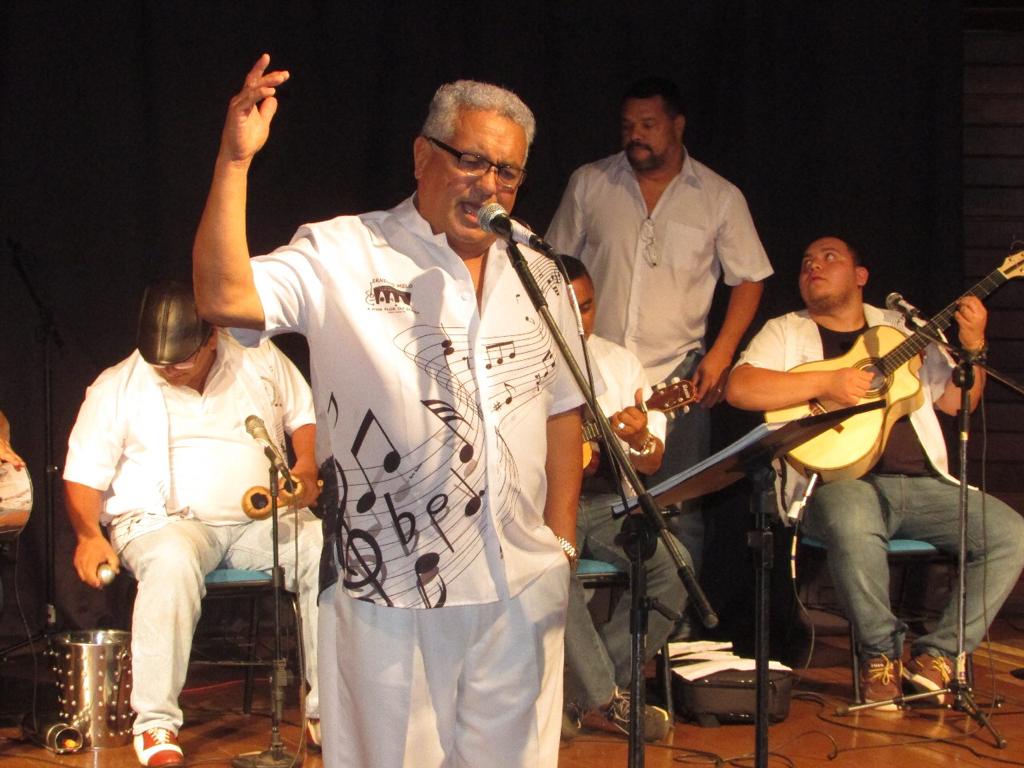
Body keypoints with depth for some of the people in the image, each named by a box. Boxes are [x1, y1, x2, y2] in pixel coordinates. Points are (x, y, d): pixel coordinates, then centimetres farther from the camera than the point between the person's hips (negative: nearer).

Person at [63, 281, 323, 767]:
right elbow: (83, 473, 2)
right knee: (173, 562, -39)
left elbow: (307, 417, 16)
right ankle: (155, 724, -33)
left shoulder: (261, 361, 9)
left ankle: (329, 711, -18)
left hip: (263, 519, 3)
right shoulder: (117, 387, 4)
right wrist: (89, 535, -15)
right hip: (163, 520, -2)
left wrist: (307, 468, -5)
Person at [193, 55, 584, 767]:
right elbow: (224, 297, -20)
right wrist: (235, 160, -24)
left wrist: (561, 539, 11)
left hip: (523, 589, 4)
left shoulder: (538, 275, 11)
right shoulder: (343, 255, -5)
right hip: (391, 586, -4)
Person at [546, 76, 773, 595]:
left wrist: (721, 353, -4)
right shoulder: (589, 184, 6)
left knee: (677, 511, -3)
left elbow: (749, 279, 8)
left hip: (677, 376, -1)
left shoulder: (719, 197, 4)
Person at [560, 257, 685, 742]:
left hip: (607, 500, 4)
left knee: (673, 563, -21)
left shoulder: (619, 362, 12)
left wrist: (640, 439, -13)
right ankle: (605, 699, -20)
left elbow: (653, 464, 10)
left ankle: (580, 695, -14)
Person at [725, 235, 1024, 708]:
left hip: (922, 483, 4)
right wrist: (826, 383, -11)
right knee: (853, 527, -40)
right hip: (839, 481, -4)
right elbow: (738, 388, -5)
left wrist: (973, 347, 3)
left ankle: (936, 656, -10)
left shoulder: (901, 328, 22)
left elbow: (956, 401, 21)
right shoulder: (786, 333, 13)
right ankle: (882, 653, -17)